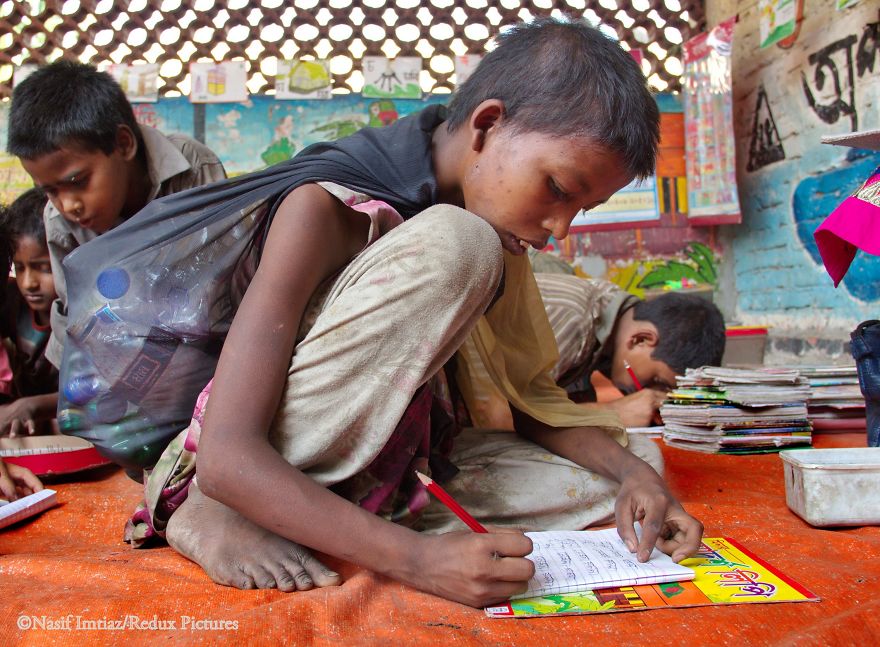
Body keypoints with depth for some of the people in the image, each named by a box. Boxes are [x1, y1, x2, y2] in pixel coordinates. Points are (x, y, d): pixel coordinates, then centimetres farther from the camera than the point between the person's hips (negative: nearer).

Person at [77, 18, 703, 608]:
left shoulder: (494, 227, 1)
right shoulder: (325, 208, -22)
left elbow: (534, 399, 5)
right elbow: (227, 456, -27)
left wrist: (629, 470, -13)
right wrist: (415, 557, -36)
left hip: (387, 466, 7)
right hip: (235, 478, -7)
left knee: (628, 464, -1)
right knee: (458, 247, -28)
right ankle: (221, 511, -19)